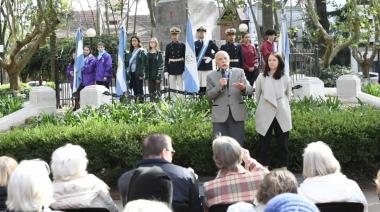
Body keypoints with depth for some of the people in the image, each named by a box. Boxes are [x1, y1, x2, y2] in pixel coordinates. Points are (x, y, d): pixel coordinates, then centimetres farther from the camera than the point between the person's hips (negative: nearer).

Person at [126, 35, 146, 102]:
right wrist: (128, 73, 10)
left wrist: (141, 74, -16)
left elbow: (143, 63, -9)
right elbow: (127, 62, 19)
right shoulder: (131, 52, 16)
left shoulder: (141, 51, -3)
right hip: (132, 73, 6)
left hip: (138, 74, -6)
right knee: (135, 89, 8)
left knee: (139, 89, -5)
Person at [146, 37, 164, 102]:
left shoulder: (159, 54, -3)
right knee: (151, 92, 7)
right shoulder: (148, 54, 13)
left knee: (157, 91, -3)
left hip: (156, 76, -5)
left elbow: (161, 66, -8)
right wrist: (146, 76, 7)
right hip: (150, 76, 5)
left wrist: (159, 77, -14)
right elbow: (147, 65, 14)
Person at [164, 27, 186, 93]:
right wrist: (166, 71, -1)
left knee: (180, 86, 2)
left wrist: (185, 70, -4)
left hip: (180, 68, -1)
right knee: (172, 87, 4)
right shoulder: (168, 46, 4)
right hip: (171, 69, 1)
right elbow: (166, 59, 5)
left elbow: (185, 58, 2)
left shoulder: (182, 45, 1)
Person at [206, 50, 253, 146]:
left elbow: (250, 90, 3)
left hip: (237, 113, 1)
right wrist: (219, 86, -16)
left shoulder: (239, 72, 11)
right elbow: (209, 95, 1)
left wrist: (243, 88, -21)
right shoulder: (211, 76, 9)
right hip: (220, 115, 0)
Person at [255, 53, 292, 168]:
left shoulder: (285, 78, 4)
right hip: (265, 115, -1)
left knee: (283, 143, 4)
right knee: (265, 143, 2)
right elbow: (257, 95, 11)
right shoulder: (261, 77, 2)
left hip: (281, 115, 1)